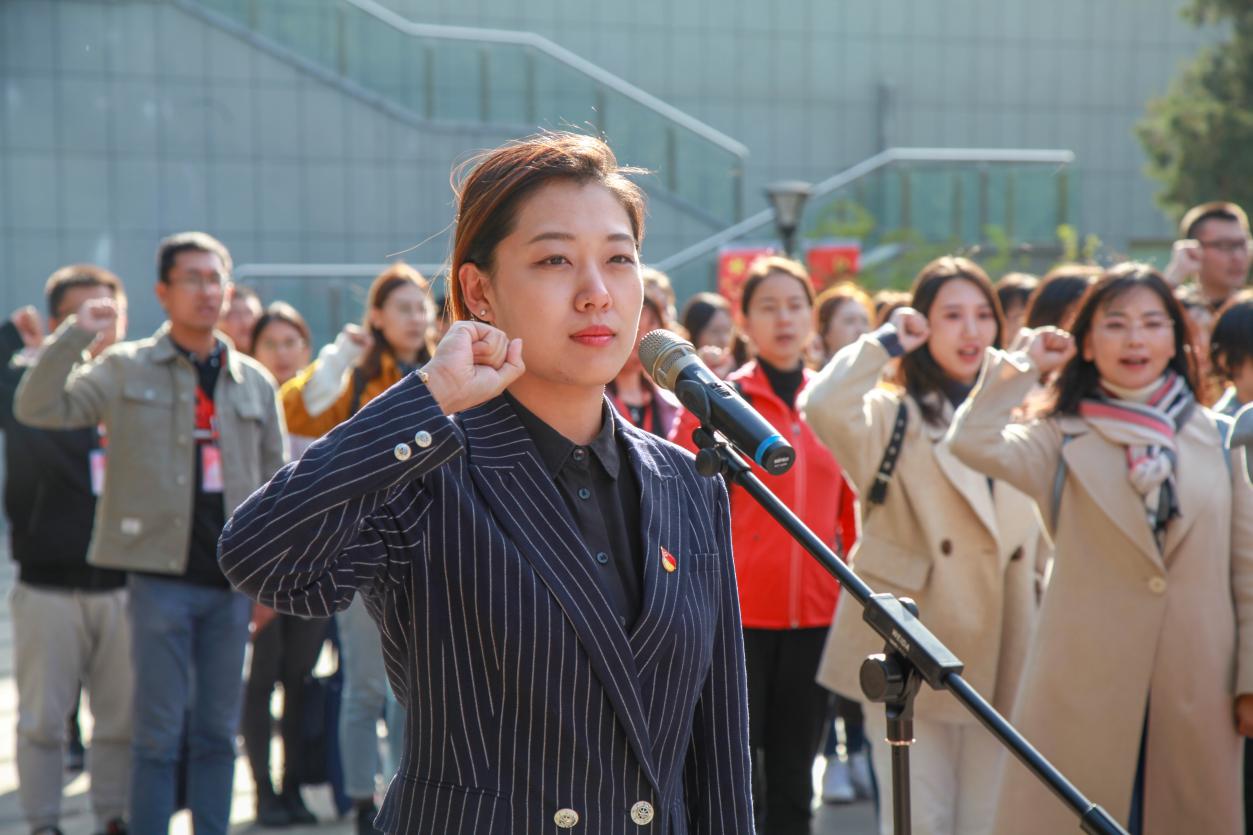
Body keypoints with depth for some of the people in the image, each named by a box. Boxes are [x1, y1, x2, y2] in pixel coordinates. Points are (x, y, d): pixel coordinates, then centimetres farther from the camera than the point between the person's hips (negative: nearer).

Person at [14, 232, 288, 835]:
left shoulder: (255, 381, 10)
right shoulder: (127, 369, 1)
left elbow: (274, 484, 14)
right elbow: (37, 408, -10)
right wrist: (75, 335, -19)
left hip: (231, 581, 4)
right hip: (161, 576, -3)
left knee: (218, 732, 10)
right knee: (158, 733, -1)